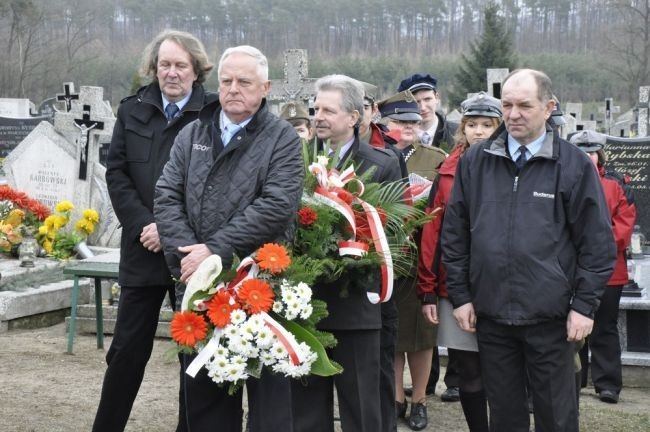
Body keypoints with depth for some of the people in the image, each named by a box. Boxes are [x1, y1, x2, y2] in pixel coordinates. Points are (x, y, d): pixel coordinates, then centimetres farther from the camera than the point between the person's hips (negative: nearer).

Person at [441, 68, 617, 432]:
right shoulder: (474, 162, 5)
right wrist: (460, 295, 4)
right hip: (490, 313, 3)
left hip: (550, 316, -2)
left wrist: (585, 305, -5)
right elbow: (454, 233, 8)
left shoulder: (574, 165, -2)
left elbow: (598, 242, -1)